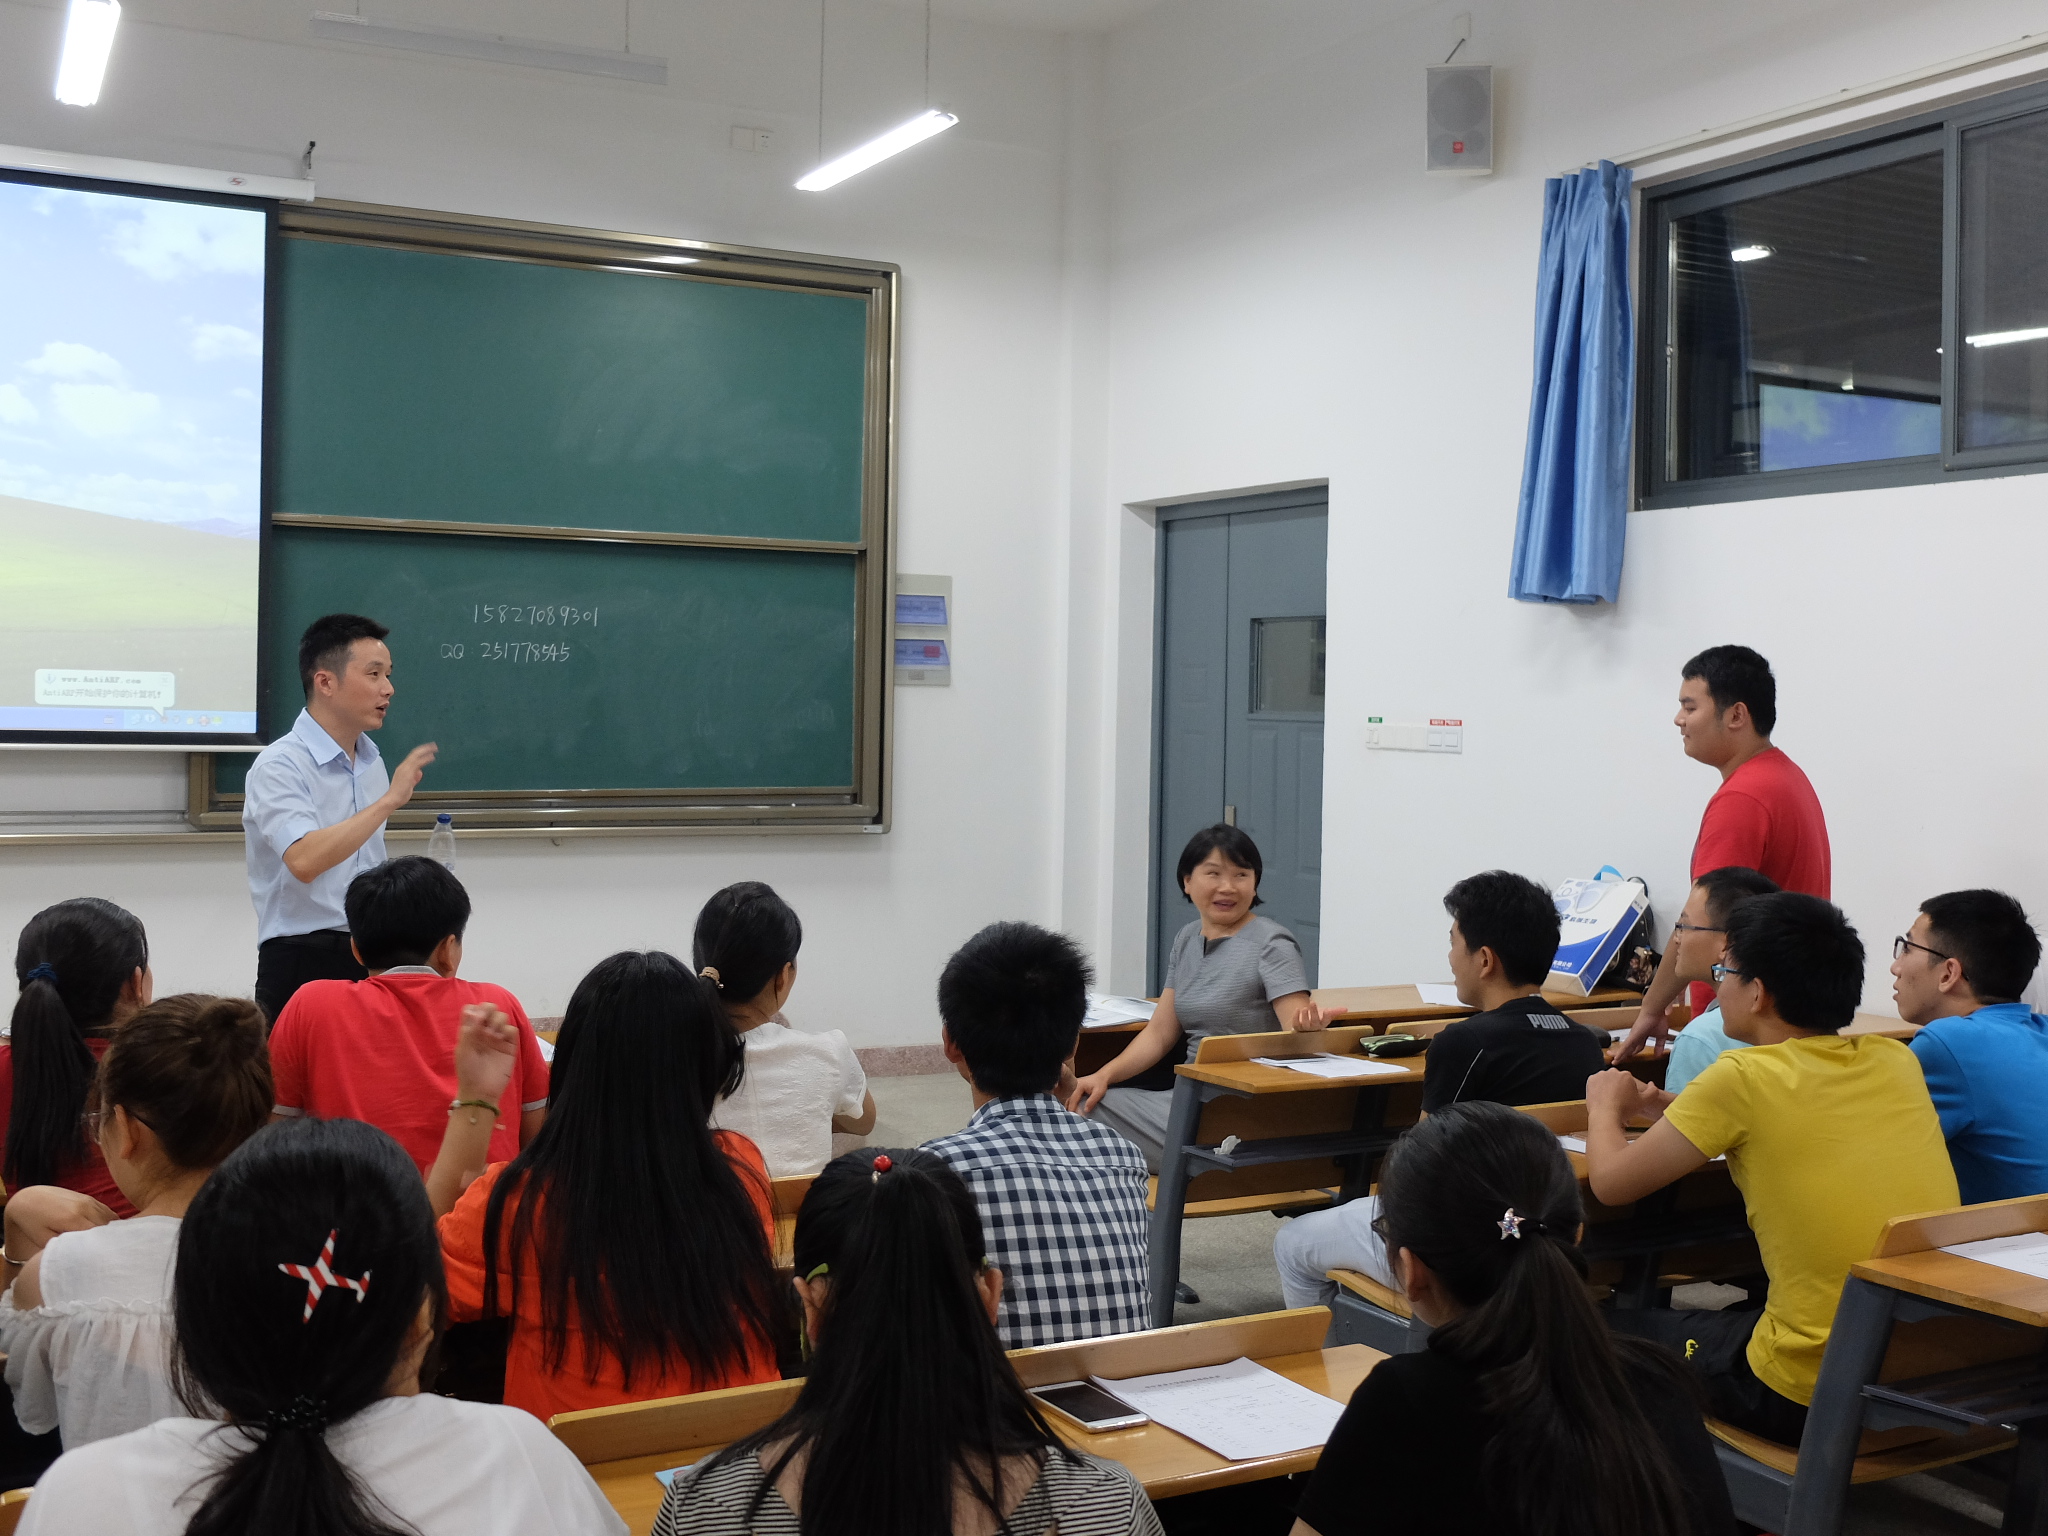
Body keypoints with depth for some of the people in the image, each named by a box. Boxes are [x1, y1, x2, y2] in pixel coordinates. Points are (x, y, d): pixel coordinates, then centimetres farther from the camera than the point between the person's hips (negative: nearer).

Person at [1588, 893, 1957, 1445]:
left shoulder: (1744, 1078, -15)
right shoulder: (1895, 1062, 3)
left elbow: (1611, 1181, -7)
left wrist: (1606, 1106, 13)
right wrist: (1676, 1110, 20)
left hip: (1811, 1398, -6)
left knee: (1612, 1330, 17)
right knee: (1725, 1312, 33)